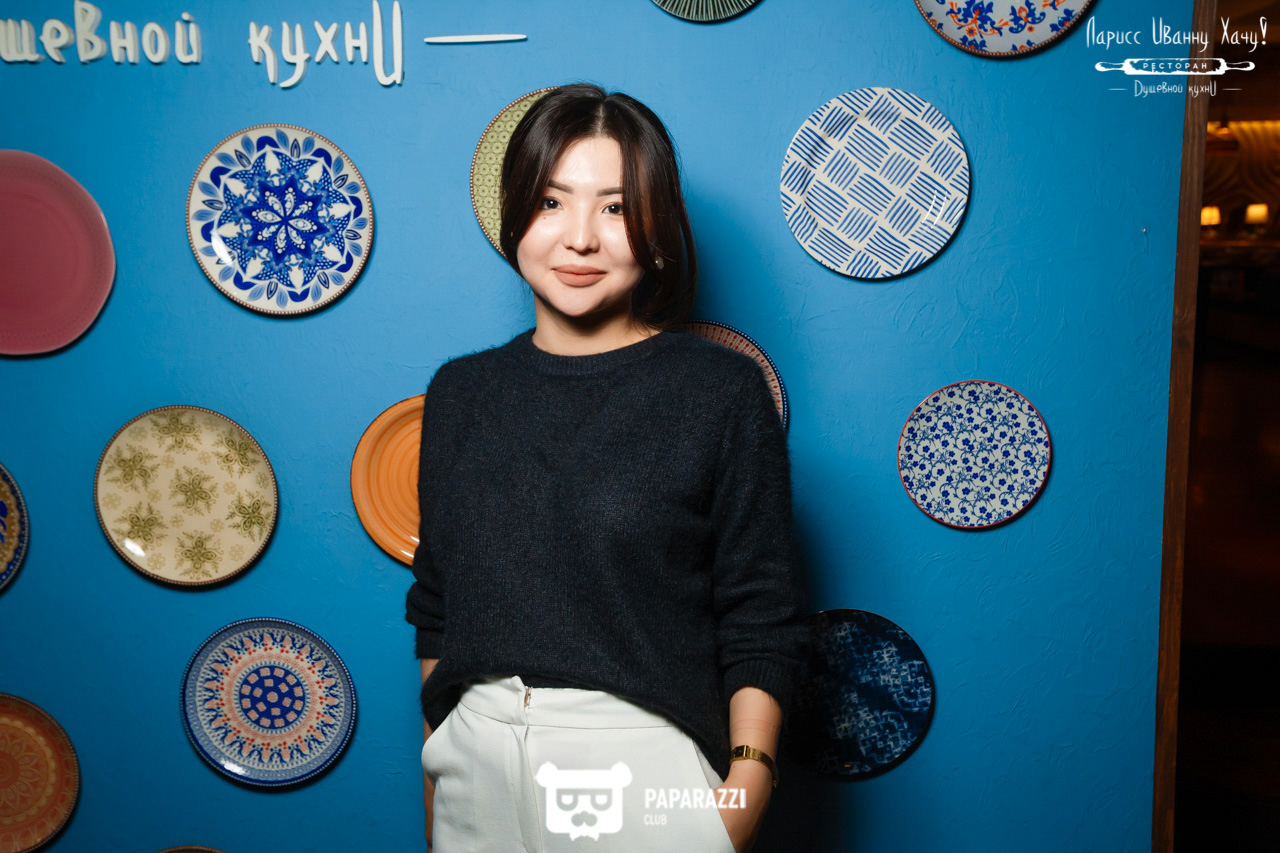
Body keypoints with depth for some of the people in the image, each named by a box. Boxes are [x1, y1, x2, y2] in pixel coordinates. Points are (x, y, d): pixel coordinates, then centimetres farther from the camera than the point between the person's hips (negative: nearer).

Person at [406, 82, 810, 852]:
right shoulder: (462, 392, 4)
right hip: (476, 765, 4)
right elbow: (437, 614, 8)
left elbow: (761, 629, -7)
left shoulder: (724, 391, -7)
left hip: (647, 770, -3)